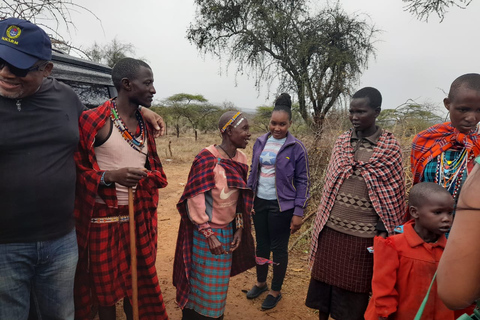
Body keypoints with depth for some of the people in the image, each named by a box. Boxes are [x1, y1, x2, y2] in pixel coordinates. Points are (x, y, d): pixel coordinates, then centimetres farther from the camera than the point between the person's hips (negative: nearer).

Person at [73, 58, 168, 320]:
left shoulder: (145, 124, 8)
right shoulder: (94, 120, -14)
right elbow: (75, 170, -12)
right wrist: (110, 176, -26)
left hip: (138, 216, 6)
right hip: (104, 218, -5)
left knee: (138, 280, 17)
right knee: (106, 286, 11)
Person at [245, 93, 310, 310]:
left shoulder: (296, 148, -10)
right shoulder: (260, 142, 2)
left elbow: (302, 182, -8)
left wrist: (298, 212, -11)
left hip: (281, 205, -4)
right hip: (259, 202, 4)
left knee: (279, 248, 9)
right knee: (261, 244, 17)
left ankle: (276, 291, 28)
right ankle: (260, 283, 39)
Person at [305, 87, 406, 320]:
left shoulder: (390, 147, -7)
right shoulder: (341, 142, 3)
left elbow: (395, 195, -4)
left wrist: (385, 233, -4)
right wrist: (322, 220, 10)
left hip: (363, 234, -3)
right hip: (331, 227, 4)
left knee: (354, 288, 12)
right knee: (324, 277, 17)